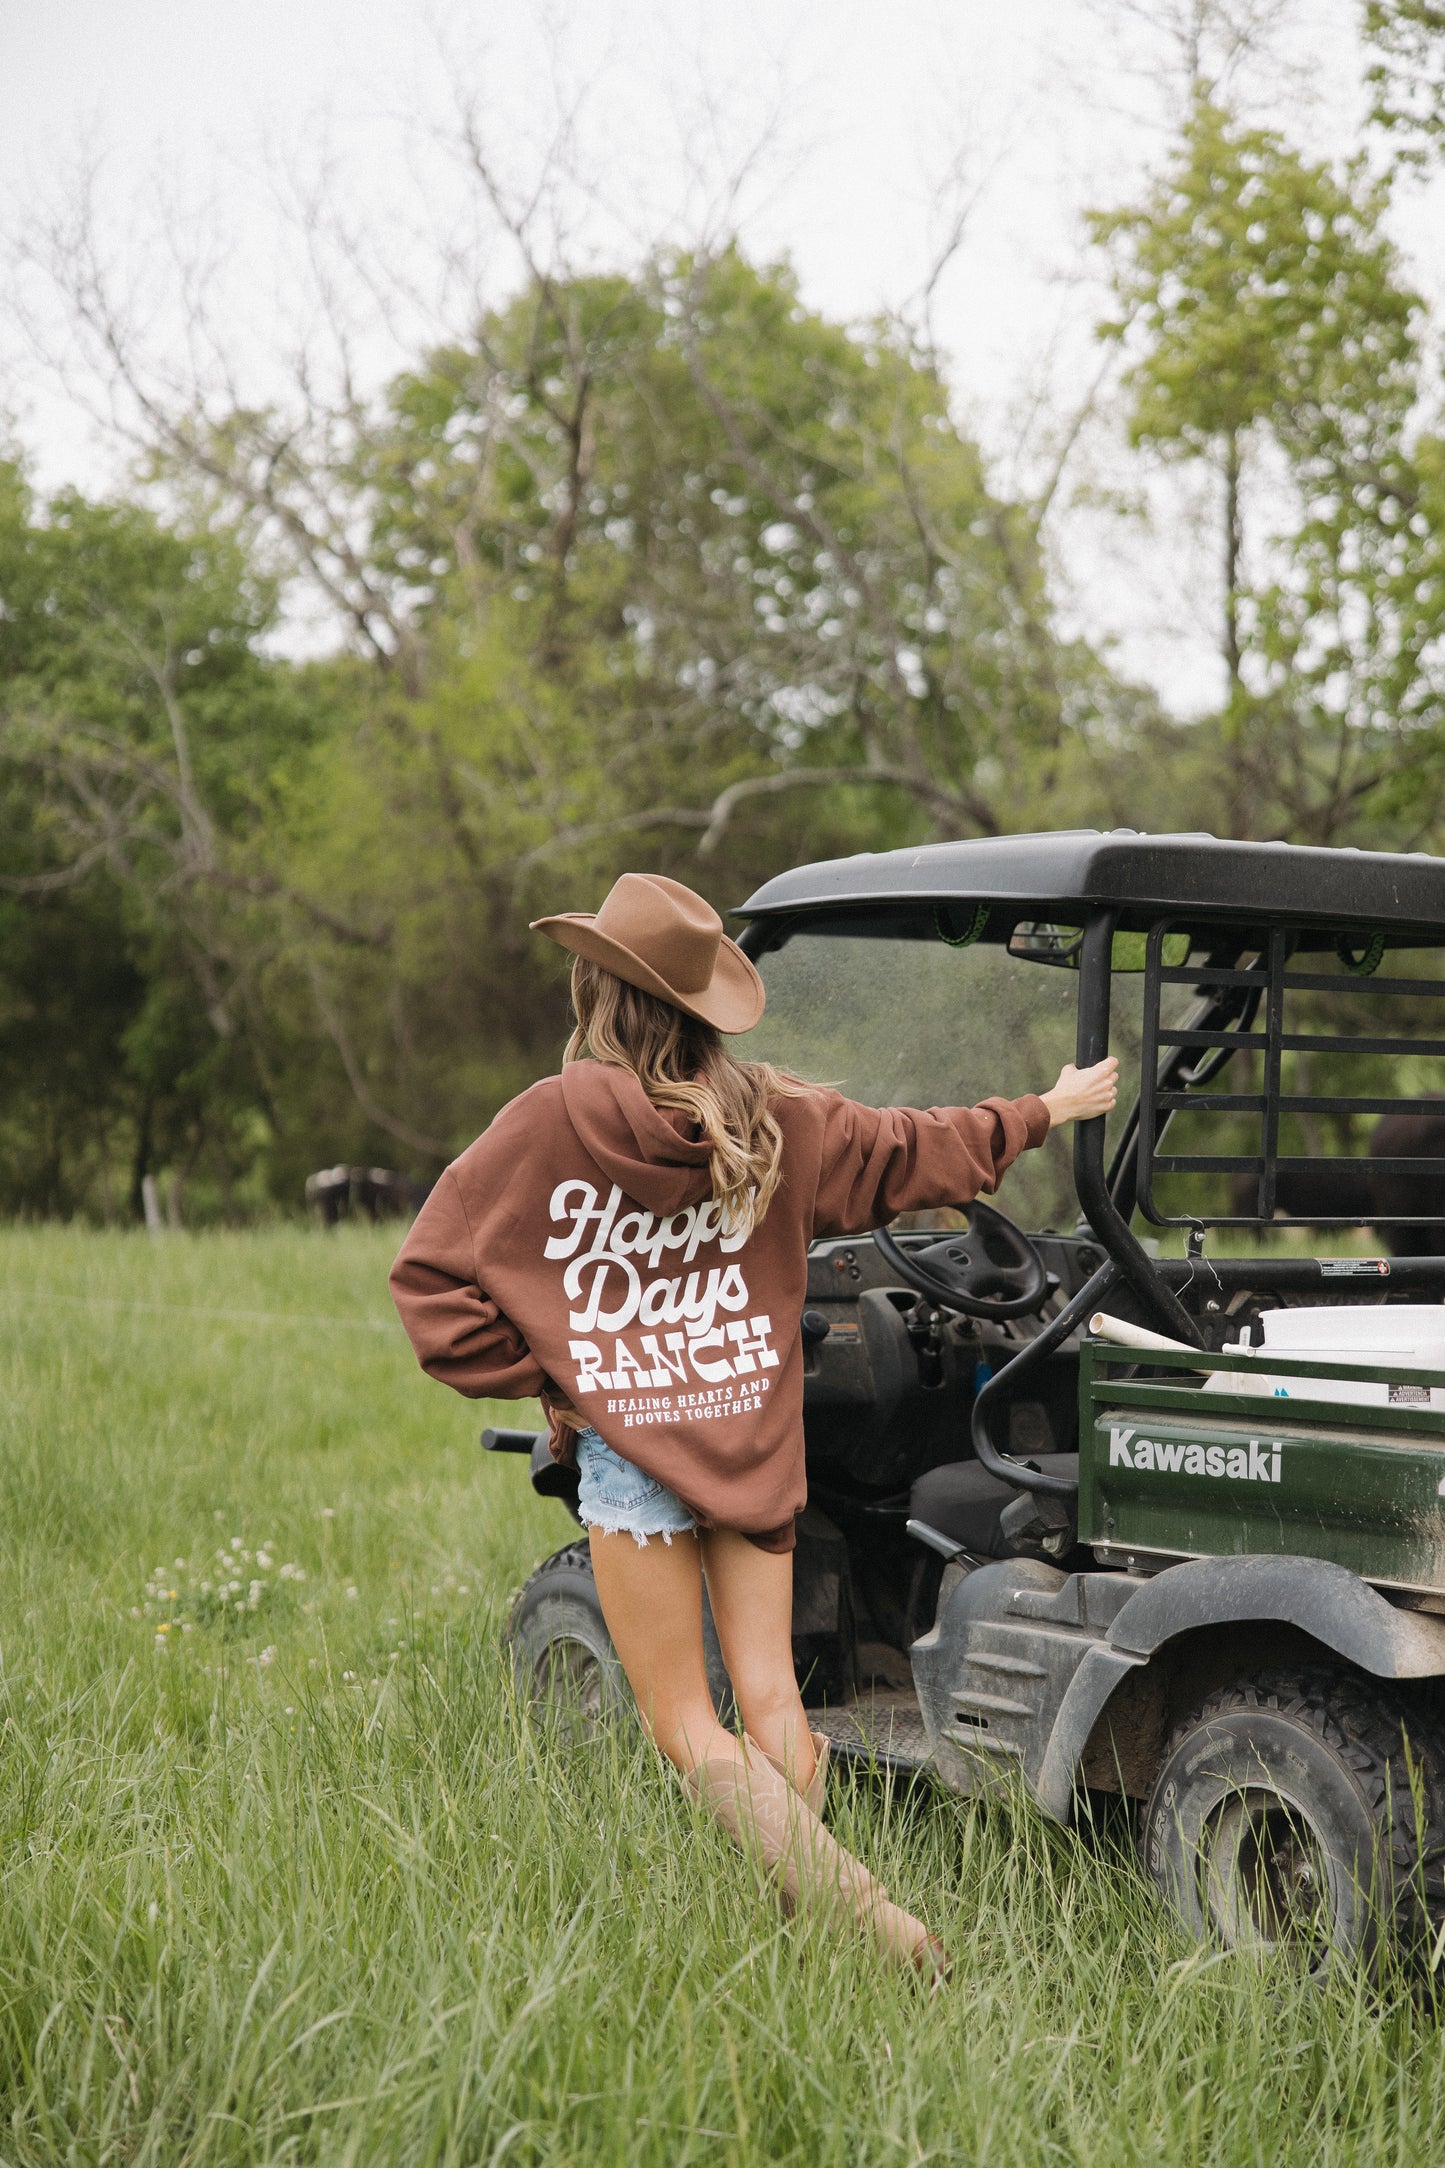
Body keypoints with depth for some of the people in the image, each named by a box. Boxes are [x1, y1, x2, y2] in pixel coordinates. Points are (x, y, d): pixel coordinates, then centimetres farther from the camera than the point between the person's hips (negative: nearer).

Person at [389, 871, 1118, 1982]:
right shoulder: (771, 1118, 0)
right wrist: (1044, 1110, 29)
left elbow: (433, 1275, -9)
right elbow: (906, 1154, 15)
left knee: (683, 1724, 1)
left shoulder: (551, 1120, -11)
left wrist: (535, 1379, 1)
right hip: (754, 1435, 4)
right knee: (772, 1700, 10)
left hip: (631, 1441, -4)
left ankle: (865, 1919, -10)